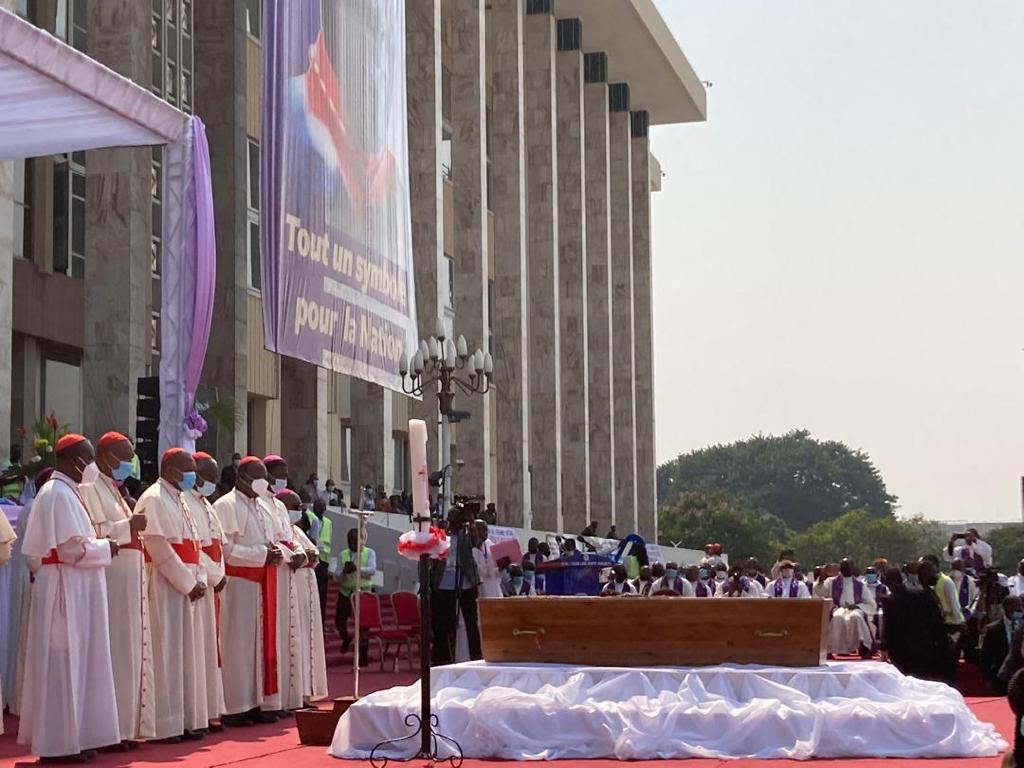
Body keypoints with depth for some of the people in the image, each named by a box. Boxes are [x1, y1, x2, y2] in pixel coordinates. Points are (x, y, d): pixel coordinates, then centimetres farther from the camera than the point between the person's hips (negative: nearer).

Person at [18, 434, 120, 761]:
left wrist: (100, 544, 3)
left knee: (75, 661, 12)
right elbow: (72, 550, -20)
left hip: (77, 588, 10)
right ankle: (59, 742, 3)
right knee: (63, 662, -3)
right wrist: (106, 547, -7)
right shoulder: (58, 494, -16)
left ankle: (74, 736, 18)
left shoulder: (67, 492, 14)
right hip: (65, 588, -10)